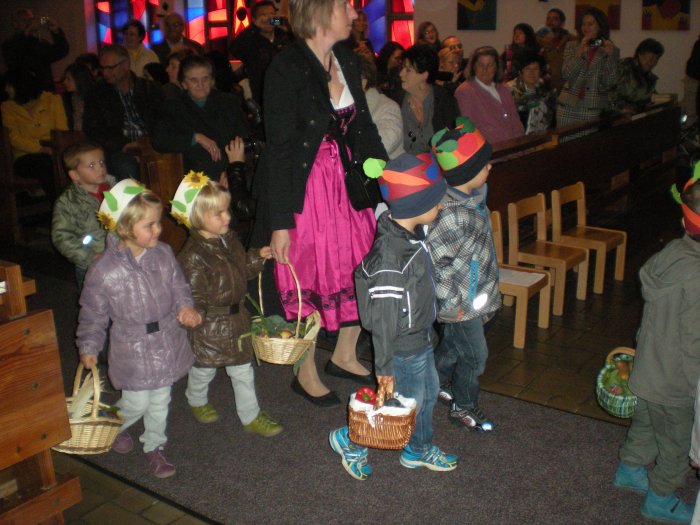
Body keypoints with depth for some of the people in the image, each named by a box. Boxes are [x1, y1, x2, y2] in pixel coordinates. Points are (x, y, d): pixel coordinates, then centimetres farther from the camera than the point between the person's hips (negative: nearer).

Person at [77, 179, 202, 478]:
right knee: (137, 402, 7)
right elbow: (93, 313, -7)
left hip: (166, 342, 4)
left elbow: (179, 287, 5)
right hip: (133, 349, -4)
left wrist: (185, 308, -14)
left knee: (160, 401, 17)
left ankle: (154, 446, 39)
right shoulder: (104, 270, -19)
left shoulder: (163, 255, -7)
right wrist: (89, 347, -4)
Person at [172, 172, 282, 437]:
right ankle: (197, 401, 49)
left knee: (243, 370, 15)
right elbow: (194, 297, -22)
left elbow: (242, 269, 14)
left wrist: (258, 257, 1)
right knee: (203, 369, 19)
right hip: (209, 326, -6)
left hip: (236, 319, 6)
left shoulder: (229, 239, 0)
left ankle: (251, 416, 29)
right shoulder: (193, 256, -25)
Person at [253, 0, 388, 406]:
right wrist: (280, 221, -17)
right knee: (307, 279, 6)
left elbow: (364, 128, 12)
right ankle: (306, 375, 27)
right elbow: (279, 148, -17)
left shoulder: (348, 61, 5)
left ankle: (345, 356, 36)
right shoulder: (287, 68, -16)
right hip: (303, 188, -7)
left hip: (347, 182, 7)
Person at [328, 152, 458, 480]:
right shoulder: (391, 257, -36)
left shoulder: (409, 232, -6)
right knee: (410, 404, 12)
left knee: (429, 394, 25)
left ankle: (419, 450, 49)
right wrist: (383, 365, -17)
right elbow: (383, 317, -27)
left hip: (420, 337, 9)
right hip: (404, 349, -9)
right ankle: (349, 440, 31)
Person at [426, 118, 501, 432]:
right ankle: (464, 407, 32)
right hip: (462, 304, -9)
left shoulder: (472, 195, -2)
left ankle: (437, 382, 50)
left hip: (474, 294, 9)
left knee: (453, 343, 27)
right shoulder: (454, 215, -33)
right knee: (474, 354, 9)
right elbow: (429, 262, -31)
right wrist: (451, 304, -21)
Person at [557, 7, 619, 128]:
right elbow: (566, 75, -5)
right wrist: (580, 53, -15)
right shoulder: (572, 46, 7)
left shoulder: (612, 50, 4)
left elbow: (609, 83, -4)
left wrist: (609, 56, -12)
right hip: (568, 107, 1)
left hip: (594, 109, -1)